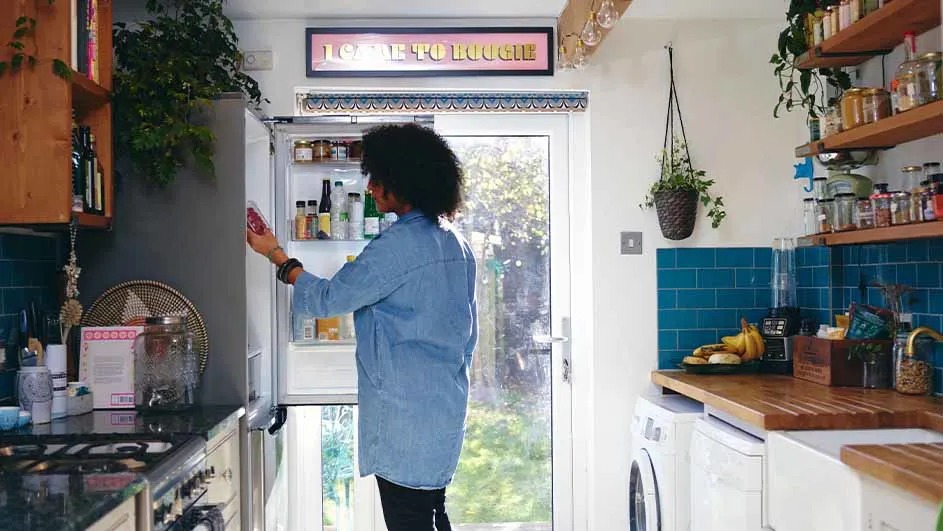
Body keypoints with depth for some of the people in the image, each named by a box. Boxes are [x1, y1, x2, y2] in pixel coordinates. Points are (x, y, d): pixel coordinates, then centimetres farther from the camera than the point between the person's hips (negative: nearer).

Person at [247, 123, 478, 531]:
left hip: (405, 410, -9)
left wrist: (275, 254, 1)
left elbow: (327, 298, -11)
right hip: (447, 404, 9)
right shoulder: (456, 243, 10)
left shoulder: (398, 245, -18)